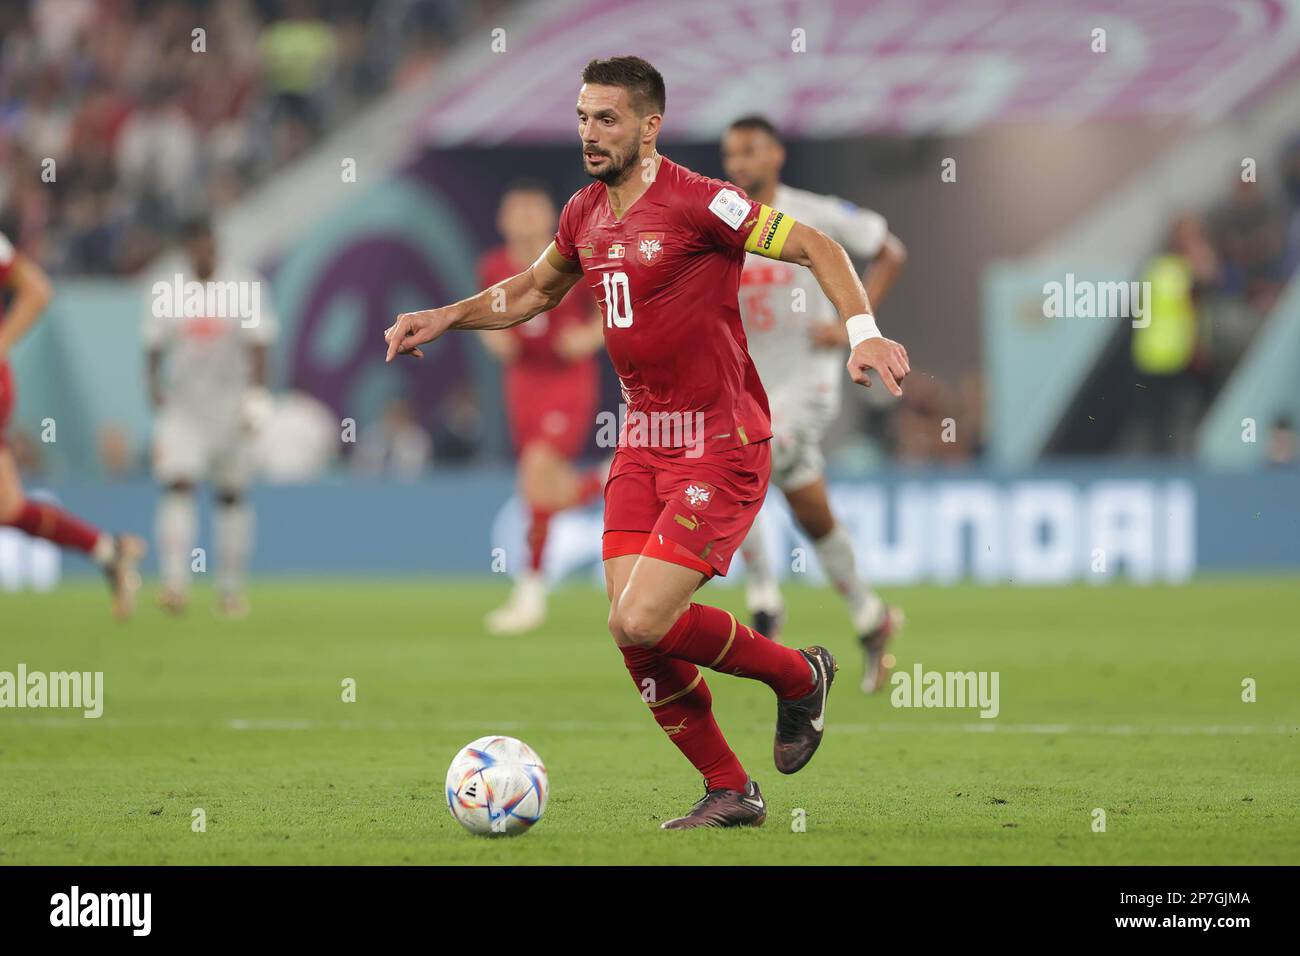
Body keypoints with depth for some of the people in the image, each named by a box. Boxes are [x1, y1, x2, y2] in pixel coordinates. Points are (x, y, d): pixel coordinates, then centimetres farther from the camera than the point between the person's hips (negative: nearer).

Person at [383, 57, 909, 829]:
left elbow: (817, 247, -13)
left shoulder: (694, 202, -15)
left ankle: (799, 678, 8)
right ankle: (729, 791, 15)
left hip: (719, 447, -7)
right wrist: (444, 319, 14)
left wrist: (864, 333, -27)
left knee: (642, 621, -17)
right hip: (643, 444, 7)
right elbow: (534, 290, 27)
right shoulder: (586, 215, 8)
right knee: (633, 632, -1)